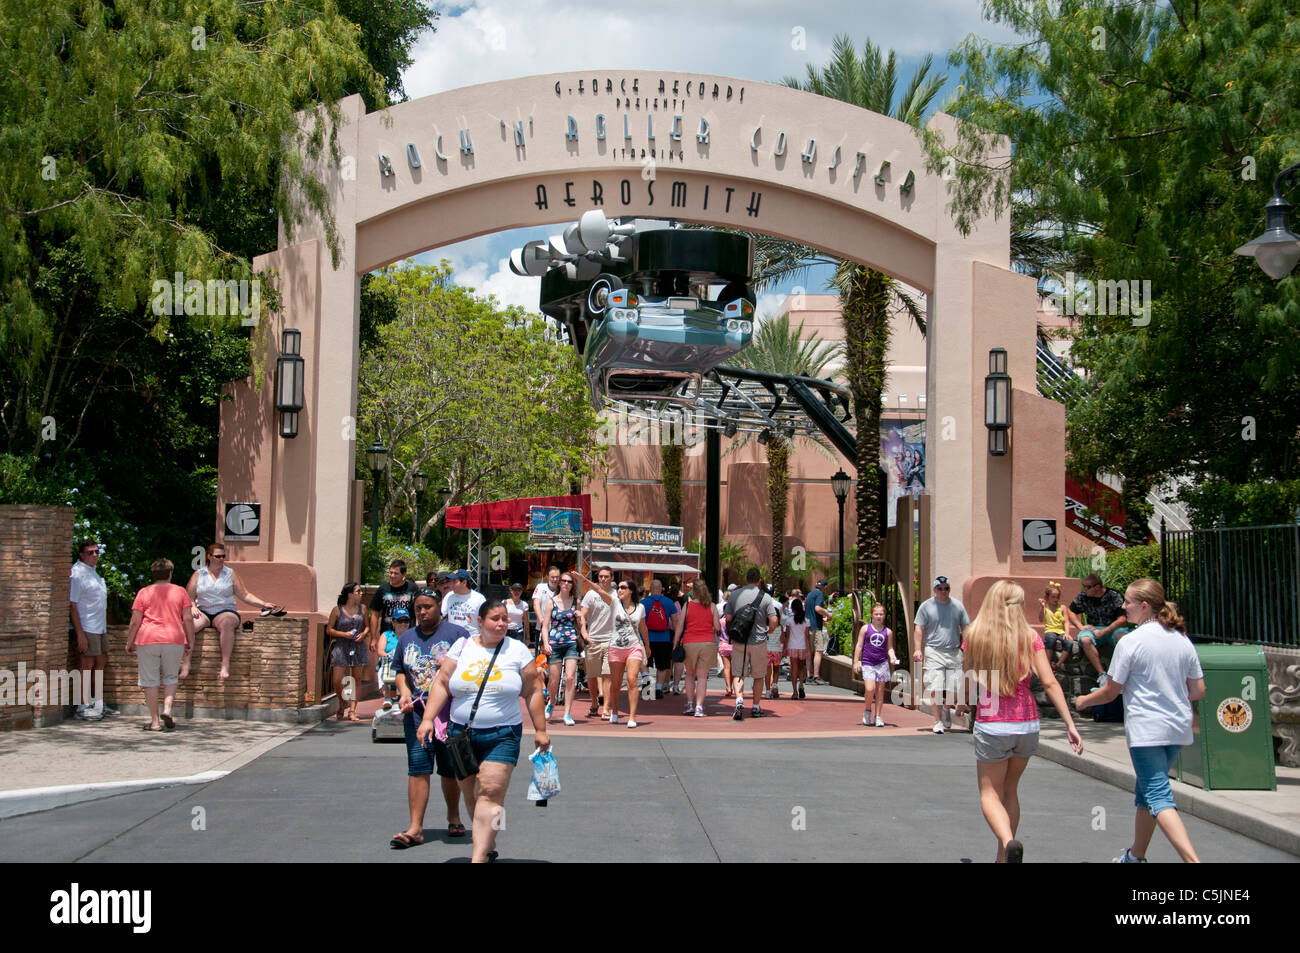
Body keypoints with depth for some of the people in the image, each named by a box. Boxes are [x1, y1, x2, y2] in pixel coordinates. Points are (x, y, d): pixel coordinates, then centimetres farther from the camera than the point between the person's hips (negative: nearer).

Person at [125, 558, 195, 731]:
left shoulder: (143, 593, 4)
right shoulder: (180, 592, 7)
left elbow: (135, 621, 0)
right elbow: (188, 619, 2)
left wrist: (129, 642, 9)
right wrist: (190, 642, 9)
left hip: (147, 639, -1)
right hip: (174, 639, 1)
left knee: (150, 682, 4)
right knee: (170, 678, 17)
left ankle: (155, 721, 4)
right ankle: (167, 709, -5)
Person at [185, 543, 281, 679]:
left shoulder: (230, 574, 13)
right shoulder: (198, 574, 13)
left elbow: (244, 595, 10)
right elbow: (188, 597, 12)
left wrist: (263, 604, -1)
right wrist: (193, 608, -9)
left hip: (225, 611, -1)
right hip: (202, 612, 1)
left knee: (227, 623, -37)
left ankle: (225, 664, -39)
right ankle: (185, 666, -34)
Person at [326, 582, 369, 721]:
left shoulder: (362, 609, 8)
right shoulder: (337, 610, -3)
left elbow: (367, 626, 16)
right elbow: (329, 629, -1)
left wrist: (363, 634, -6)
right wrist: (344, 634, -14)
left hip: (358, 647, 3)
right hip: (341, 646, -3)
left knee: (357, 679, 2)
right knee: (337, 680, -8)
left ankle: (352, 710, 7)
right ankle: (342, 704, 19)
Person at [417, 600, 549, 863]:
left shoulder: (518, 650, 3)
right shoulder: (462, 647, 6)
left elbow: (532, 692, 6)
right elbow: (442, 684, 3)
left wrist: (540, 730, 5)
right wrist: (428, 718, -7)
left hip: (502, 735, -3)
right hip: (461, 733, 3)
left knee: (491, 792, -15)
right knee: (471, 796, 9)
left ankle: (479, 856, -18)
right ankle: (489, 846, 25)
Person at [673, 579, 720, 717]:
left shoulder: (687, 605, 0)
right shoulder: (712, 607, 1)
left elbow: (679, 627, -1)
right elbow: (717, 627, -1)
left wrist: (675, 644, 5)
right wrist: (715, 630, 22)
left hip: (689, 643, 0)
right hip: (708, 643, 0)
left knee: (690, 674, 17)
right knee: (702, 676, 2)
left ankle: (690, 704, 15)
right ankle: (699, 707, -6)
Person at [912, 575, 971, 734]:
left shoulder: (957, 606, 10)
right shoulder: (926, 606, 3)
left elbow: (966, 628, 15)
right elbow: (919, 628, 1)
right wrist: (917, 649, -10)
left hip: (954, 652, 3)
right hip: (933, 652, -3)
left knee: (955, 689, 0)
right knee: (935, 689, -9)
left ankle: (947, 709, 30)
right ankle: (938, 721, 3)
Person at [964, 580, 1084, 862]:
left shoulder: (975, 636, -6)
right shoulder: (1030, 637, -5)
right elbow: (1049, 683, -9)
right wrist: (1070, 725, -8)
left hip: (991, 724, -2)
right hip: (1027, 723, 2)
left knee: (990, 794, 7)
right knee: (1010, 789, 21)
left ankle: (1009, 843, -21)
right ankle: (1003, 857, 25)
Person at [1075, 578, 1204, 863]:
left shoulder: (1131, 642, -11)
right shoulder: (1183, 640, 6)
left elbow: (1110, 692, -6)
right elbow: (1198, 691, 8)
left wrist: (1084, 701, 13)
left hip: (1146, 730, -7)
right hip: (1179, 728, 7)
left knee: (1158, 797, -8)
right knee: (1146, 789, 21)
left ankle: (1193, 859, -24)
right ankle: (1136, 855, 33)